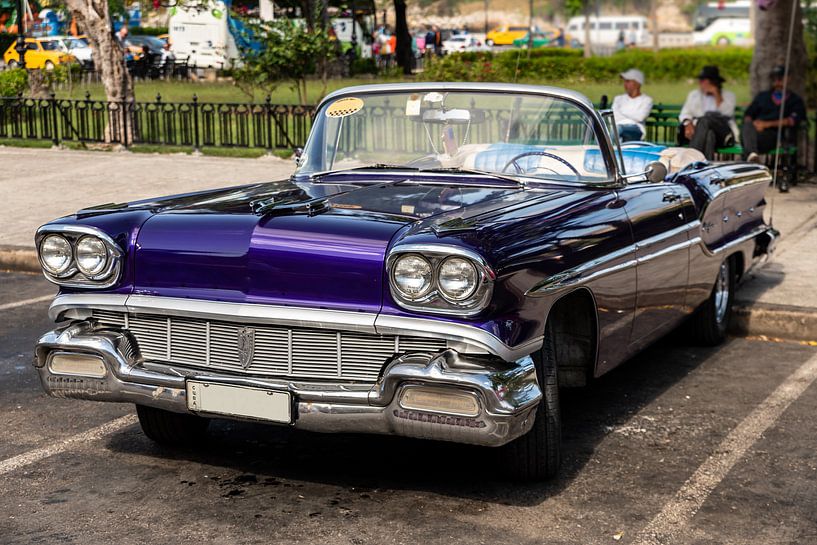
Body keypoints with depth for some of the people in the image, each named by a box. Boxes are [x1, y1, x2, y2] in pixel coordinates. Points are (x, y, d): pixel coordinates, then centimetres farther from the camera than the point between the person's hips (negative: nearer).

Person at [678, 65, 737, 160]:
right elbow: (685, 113, 9)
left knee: (706, 119, -35)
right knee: (709, 134, -36)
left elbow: (726, 114, -2)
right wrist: (688, 124, -14)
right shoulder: (694, 94, 25)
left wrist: (717, 94, -4)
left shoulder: (728, 95, 18)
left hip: (723, 133, -2)